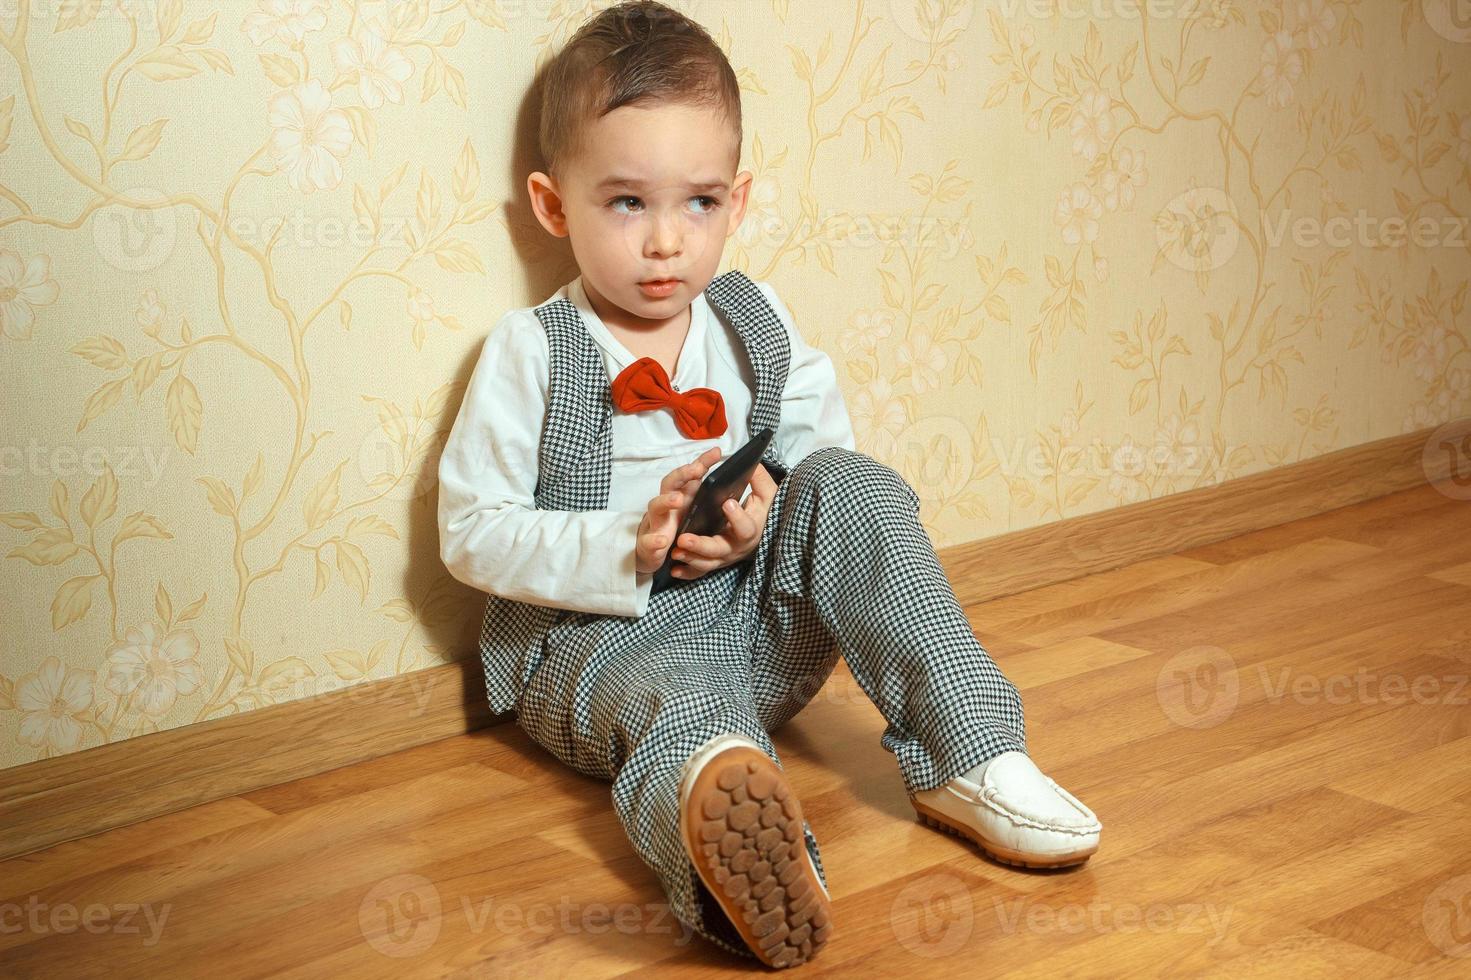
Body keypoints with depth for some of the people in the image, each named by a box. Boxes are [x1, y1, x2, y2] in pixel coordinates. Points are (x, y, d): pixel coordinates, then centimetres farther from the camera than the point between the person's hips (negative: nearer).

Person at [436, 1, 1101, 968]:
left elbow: (824, 444, 12)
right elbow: (472, 534, -8)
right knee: (676, 703, -39)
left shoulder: (756, 320, 8)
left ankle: (967, 753, -25)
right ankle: (722, 832, -78)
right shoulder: (530, 352, -5)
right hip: (597, 638, -4)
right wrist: (626, 550, -21)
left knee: (851, 488, -19)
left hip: (758, 617, 4)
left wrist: (769, 513, -12)